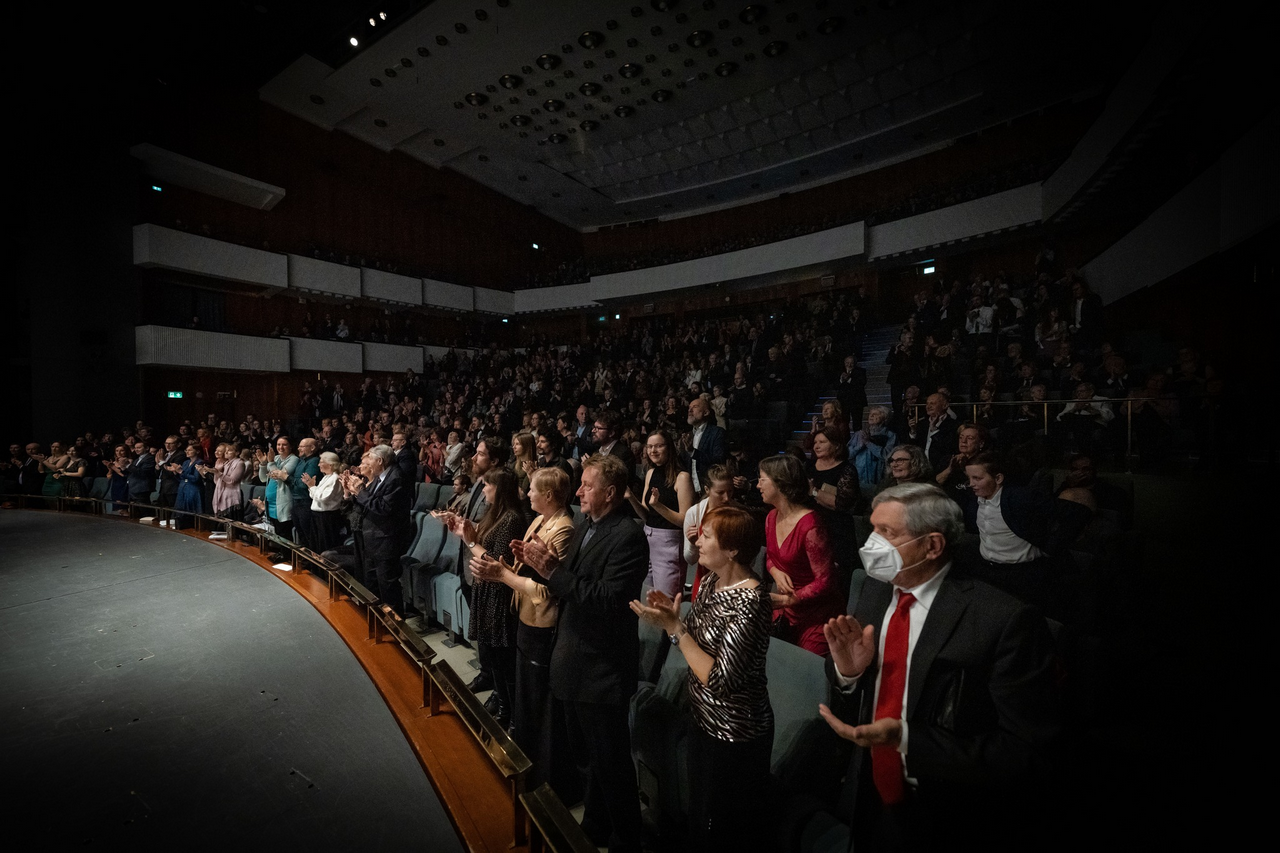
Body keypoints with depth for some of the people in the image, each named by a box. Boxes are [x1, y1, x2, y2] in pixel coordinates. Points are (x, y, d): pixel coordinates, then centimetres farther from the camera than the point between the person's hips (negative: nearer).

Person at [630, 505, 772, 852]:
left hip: (735, 736, -7)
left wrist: (673, 627, -27)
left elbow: (719, 680, -29)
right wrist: (672, 614, -11)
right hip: (704, 720, 8)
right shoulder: (711, 582, -3)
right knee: (698, 815, 28)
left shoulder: (749, 601, -29)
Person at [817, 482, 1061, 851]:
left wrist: (906, 738, -32)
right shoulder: (875, 589, -6)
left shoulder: (1004, 621, -25)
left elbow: (1024, 752, -23)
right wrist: (847, 671, -20)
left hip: (949, 820, -4)